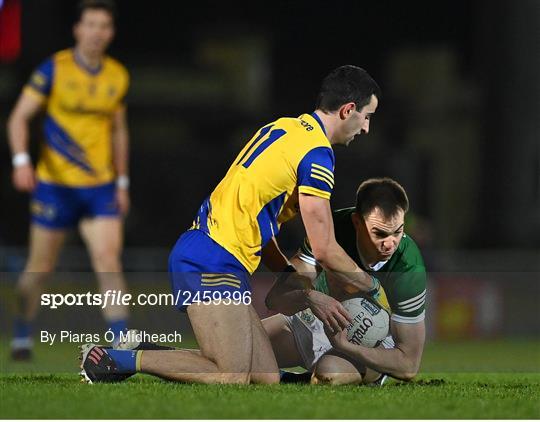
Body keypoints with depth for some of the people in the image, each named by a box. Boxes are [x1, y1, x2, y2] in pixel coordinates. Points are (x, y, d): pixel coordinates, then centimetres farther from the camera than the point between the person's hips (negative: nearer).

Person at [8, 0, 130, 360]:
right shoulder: (55, 68, -6)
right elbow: (19, 117, -6)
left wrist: (122, 183, 16)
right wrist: (21, 161, -21)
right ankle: (23, 336, 27)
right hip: (54, 183, -2)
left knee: (109, 262, -13)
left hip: (100, 185, 2)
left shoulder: (118, 76, 6)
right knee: (41, 268, 6)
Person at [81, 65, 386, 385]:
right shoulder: (317, 154, -10)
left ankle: (140, 353, 8)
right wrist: (374, 288, 8)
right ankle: (114, 360, -11)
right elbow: (325, 251, -10)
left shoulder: (281, 128, 19)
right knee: (233, 379, -16)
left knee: (267, 378, 2)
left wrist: (306, 292, 21)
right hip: (213, 264, -10)